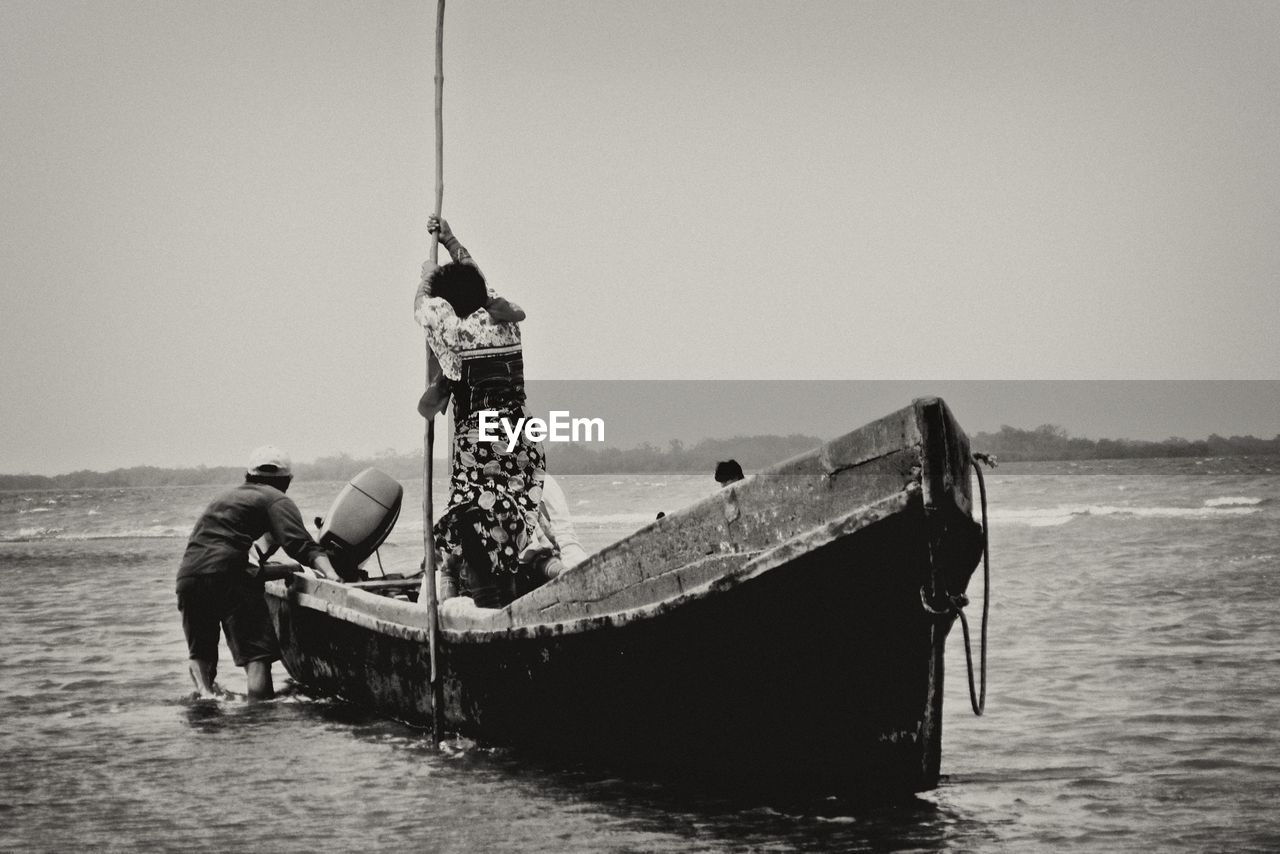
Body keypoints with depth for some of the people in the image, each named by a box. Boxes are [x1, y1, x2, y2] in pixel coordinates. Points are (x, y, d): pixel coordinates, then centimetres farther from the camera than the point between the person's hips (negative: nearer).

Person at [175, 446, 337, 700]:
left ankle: (205, 694, -6)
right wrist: (330, 573, -15)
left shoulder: (224, 497, 33)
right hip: (225, 576, -6)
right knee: (257, 653, -8)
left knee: (200, 654, 17)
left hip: (186, 575, 6)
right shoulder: (276, 499, 11)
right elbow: (299, 543, -6)